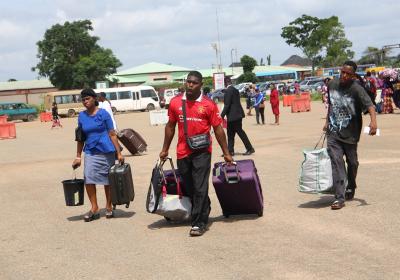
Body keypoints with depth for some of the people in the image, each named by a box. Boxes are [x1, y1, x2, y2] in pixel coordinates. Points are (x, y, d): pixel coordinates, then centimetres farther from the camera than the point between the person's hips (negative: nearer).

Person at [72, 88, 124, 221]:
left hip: (106, 152, -2)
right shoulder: (82, 116, 6)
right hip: (90, 152, 3)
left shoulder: (103, 114, -4)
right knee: (88, 178, -13)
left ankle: (109, 207, 22)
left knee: (108, 180, 7)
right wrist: (78, 157, 11)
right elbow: (81, 138, 12)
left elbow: (112, 134, -3)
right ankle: (94, 208, -4)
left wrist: (119, 153, -7)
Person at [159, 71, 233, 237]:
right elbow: (170, 126, 15)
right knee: (189, 188, 12)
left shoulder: (208, 104, -4)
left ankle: (199, 223, 0)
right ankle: (204, 211, 33)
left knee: (200, 188, -6)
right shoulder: (175, 102, 5)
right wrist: (165, 149, 18)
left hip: (202, 152, -4)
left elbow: (218, 129, 1)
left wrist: (226, 153, 2)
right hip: (182, 153, 4)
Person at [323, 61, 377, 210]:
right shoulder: (332, 84, 2)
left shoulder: (357, 89, -15)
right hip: (333, 133, 2)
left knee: (352, 162, 14)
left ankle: (351, 187, 42)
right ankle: (339, 197, -13)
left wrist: (373, 121, -44)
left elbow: (369, 104, -27)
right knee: (336, 162, -10)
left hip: (350, 134, -2)